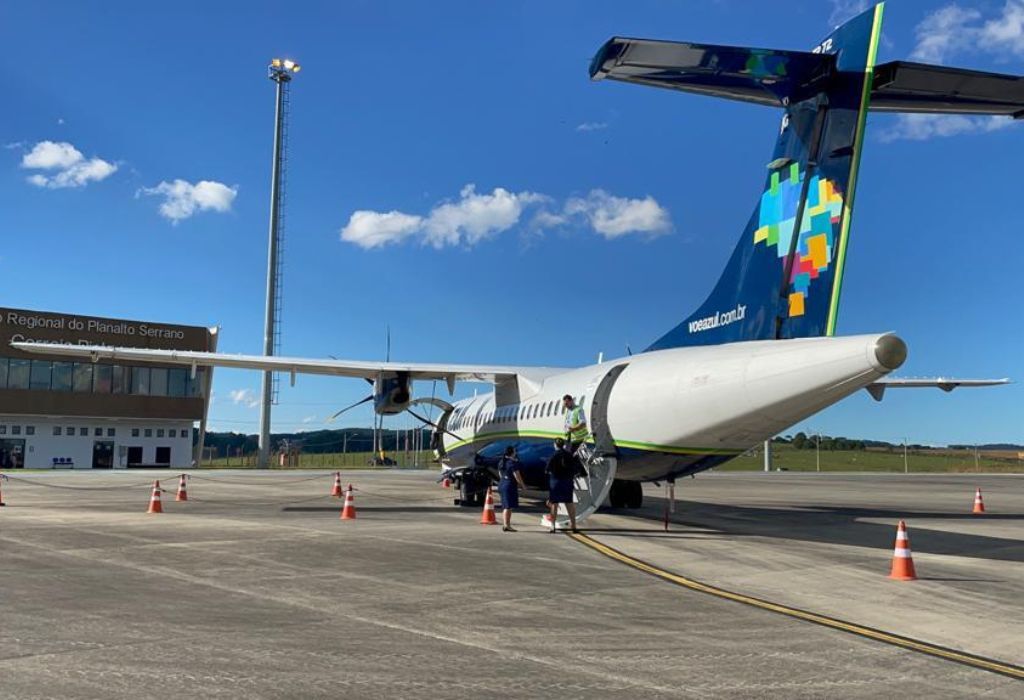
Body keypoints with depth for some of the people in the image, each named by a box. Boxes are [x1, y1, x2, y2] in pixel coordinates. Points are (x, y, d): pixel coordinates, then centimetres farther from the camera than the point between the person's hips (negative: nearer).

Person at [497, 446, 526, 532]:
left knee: (505, 506, 15)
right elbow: (517, 476, -17)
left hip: (502, 484, 9)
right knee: (508, 506, -7)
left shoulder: (501, 461, 10)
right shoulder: (513, 462, -16)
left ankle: (505, 525, 20)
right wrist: (523, 485, -5)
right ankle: (506, 526, -9)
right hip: (510, 485, -9)